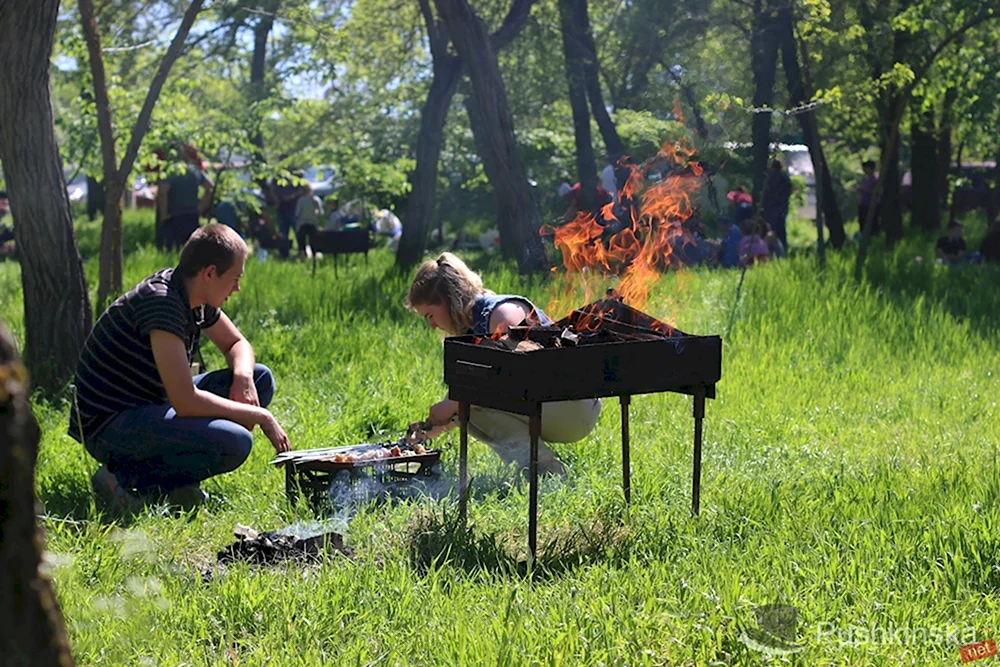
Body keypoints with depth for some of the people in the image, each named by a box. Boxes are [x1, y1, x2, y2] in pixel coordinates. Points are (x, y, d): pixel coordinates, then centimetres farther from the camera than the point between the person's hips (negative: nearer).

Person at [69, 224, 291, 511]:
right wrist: (260, 416, -19)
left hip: (149, 406, 10)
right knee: (235, 443, -29)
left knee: (261, 378, 6)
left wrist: (243, 376, -6)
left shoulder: (195, 298, 2)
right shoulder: (161, 302, -25)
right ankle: (127, 477, -11)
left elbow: (237, 344, 19)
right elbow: (186, 402, -30)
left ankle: (174, 477, 2)